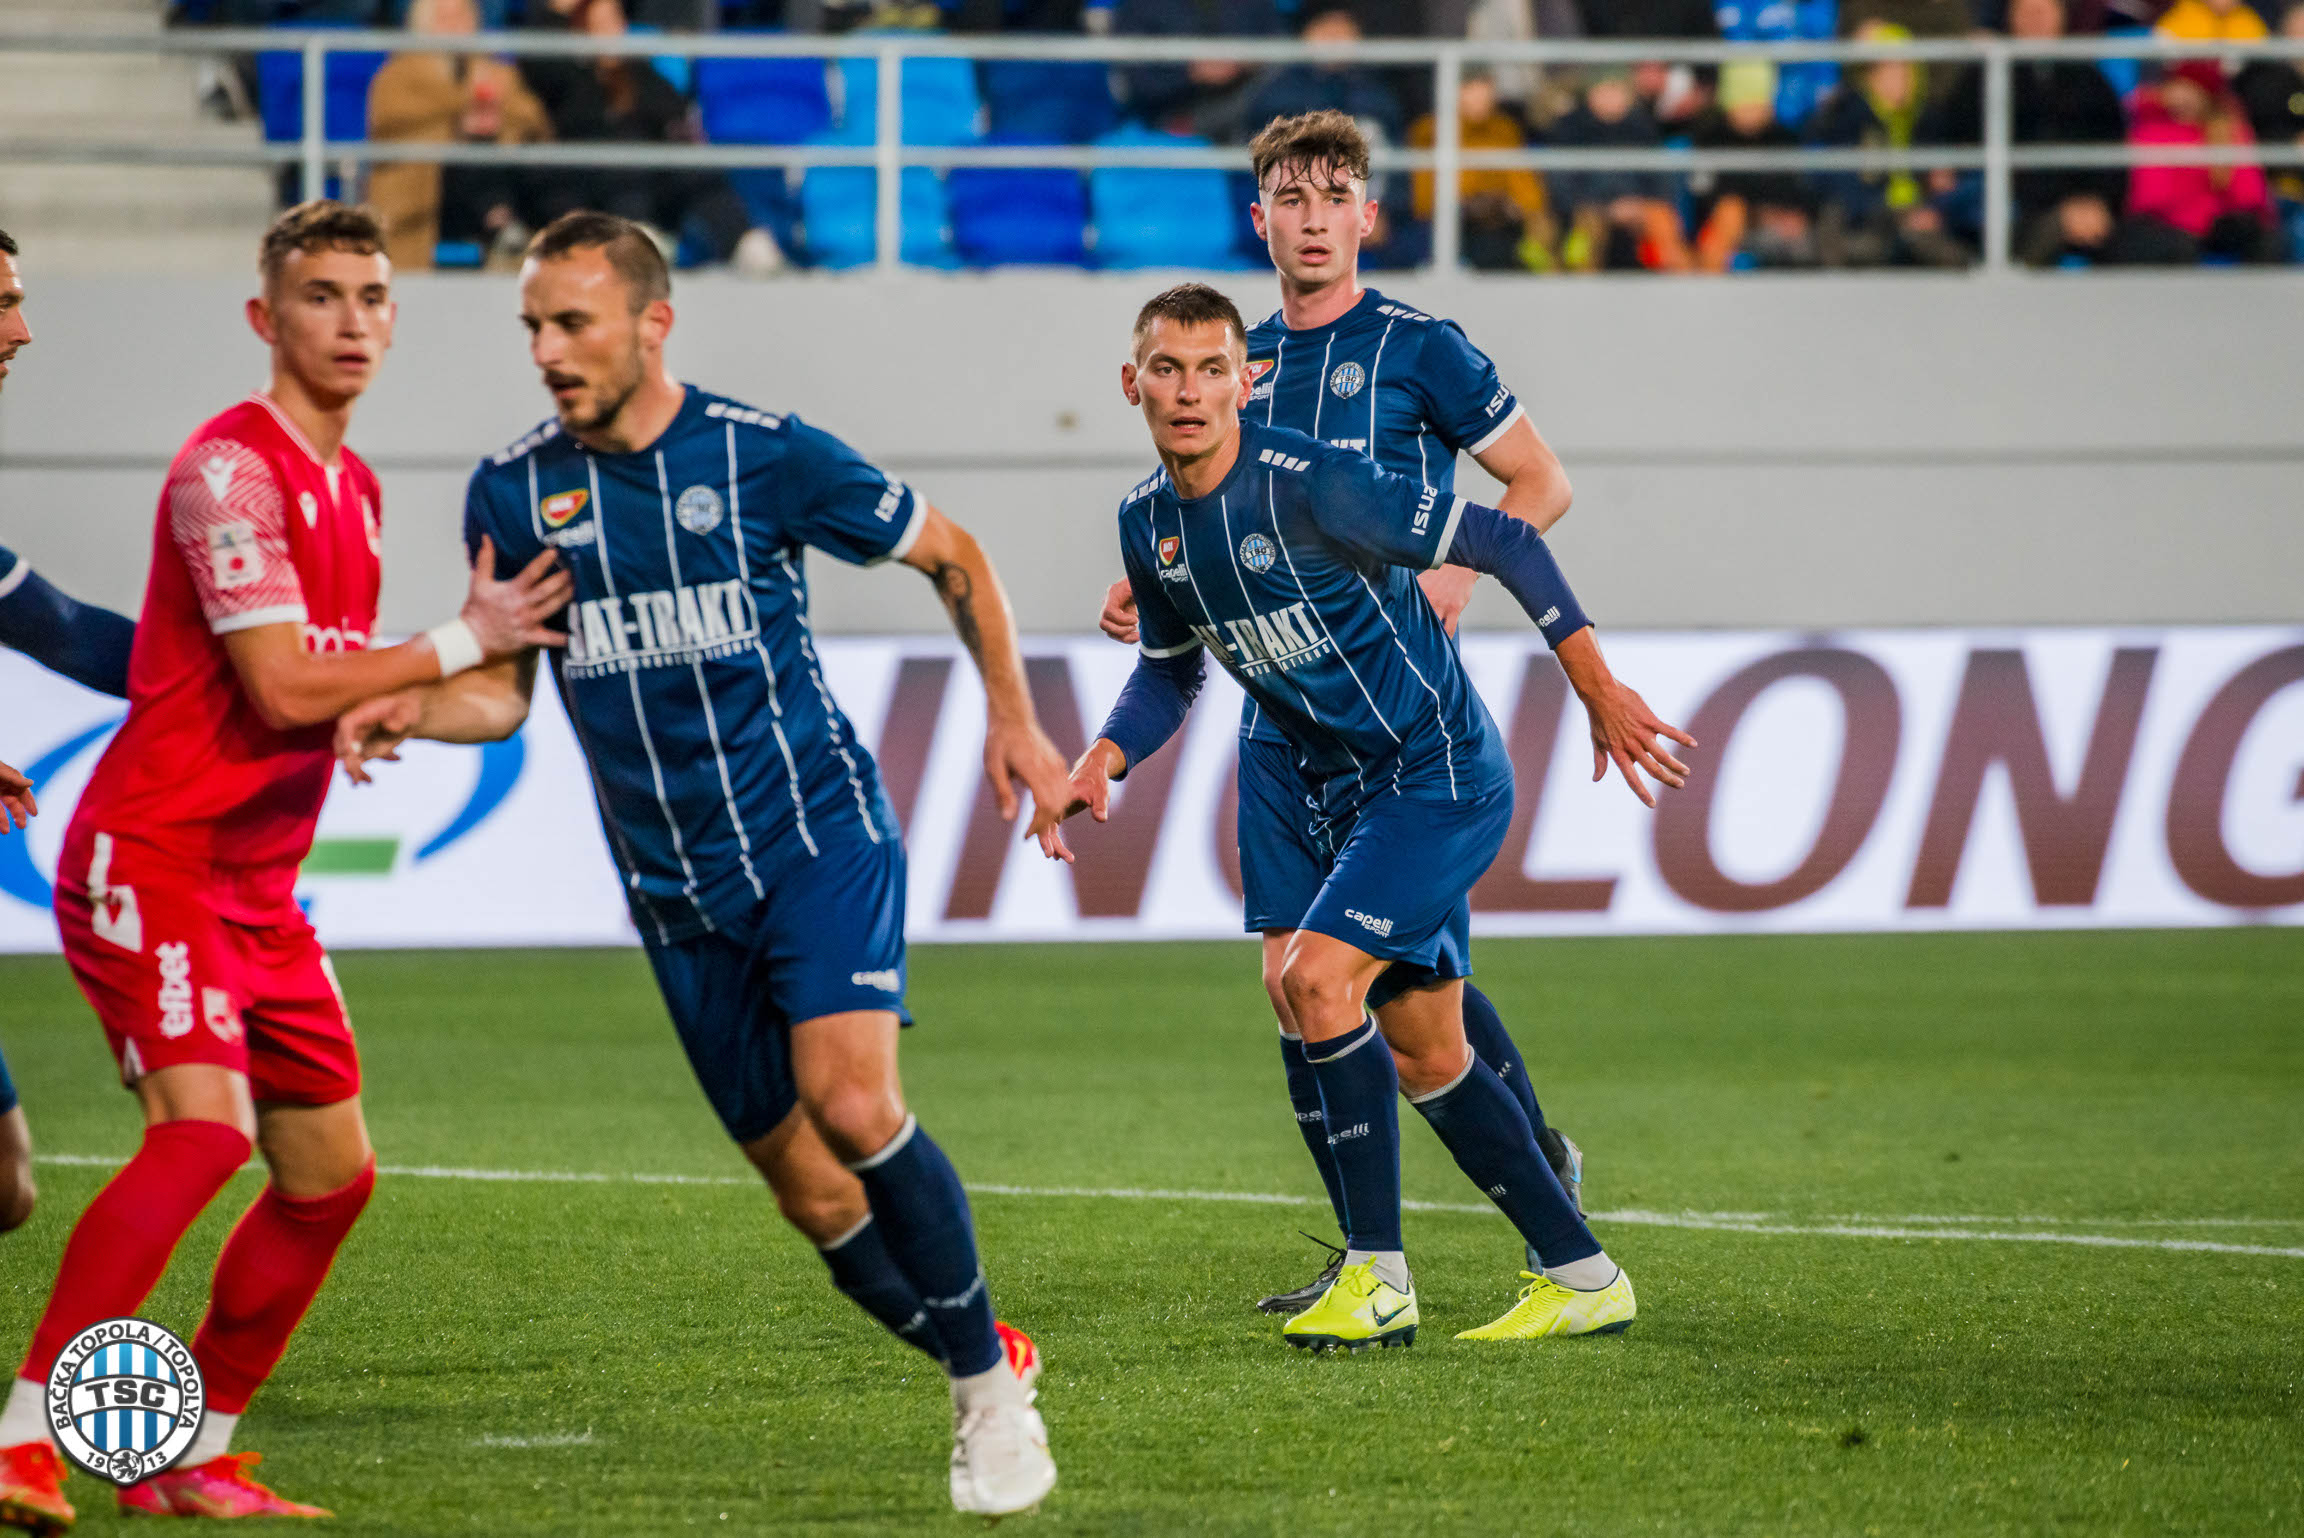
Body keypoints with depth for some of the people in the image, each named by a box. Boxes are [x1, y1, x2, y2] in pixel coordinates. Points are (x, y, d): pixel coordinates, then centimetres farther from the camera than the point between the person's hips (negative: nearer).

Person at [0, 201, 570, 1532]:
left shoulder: (353, 485, 15)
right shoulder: (232, 468, -14)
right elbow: (282, 684, -20)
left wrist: (374, 711, 6)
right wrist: (466, 640, -12)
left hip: (258, 887, 9)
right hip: (152, 857, -9)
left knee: (333, 1174, 9)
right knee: (205, 1125, -26)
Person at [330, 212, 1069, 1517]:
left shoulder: (764, 455, -8)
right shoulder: (514, 493, 1)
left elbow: (952, 554, 6)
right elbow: (504, 687, 10)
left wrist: (1013, 714, 0)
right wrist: (412, 709, -11)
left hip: (819, 832, -4)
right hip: (678, 892, 4)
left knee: (851, 1104, -24)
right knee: (813, 1195, 2)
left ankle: (992, 1394, -8)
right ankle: (988, 1361, 25)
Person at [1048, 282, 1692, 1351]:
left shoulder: (1308, 485, -22)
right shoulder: (1148, 522, 1)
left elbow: (1506, 542, -16)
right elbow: (1169, 668, 19)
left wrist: (1598, 690, -15)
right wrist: (1101, 761, 0)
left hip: (1442, 771, -8)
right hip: (1348, 793, 8)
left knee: (1317, 974, -22)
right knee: (1425, 1056, 9)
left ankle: (1377, 1277, -16)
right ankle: (1583, 1277, 19)